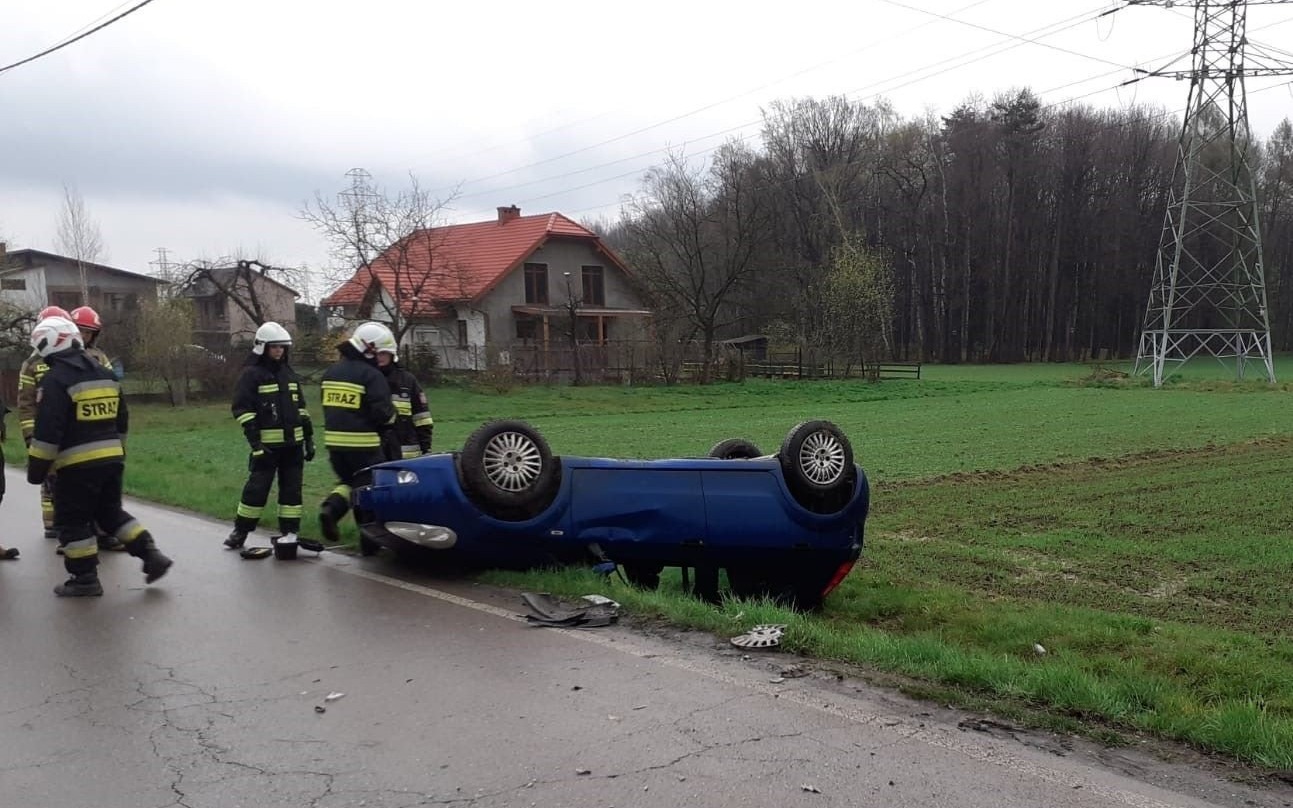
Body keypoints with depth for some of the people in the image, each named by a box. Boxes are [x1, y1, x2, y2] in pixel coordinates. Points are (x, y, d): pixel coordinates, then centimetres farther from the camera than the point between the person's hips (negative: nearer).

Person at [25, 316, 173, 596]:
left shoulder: (55, 380, -12)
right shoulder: (106, 375, 11)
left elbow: (47, 430, -17)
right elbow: (121, 420, 18)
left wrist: (37, 468, -9)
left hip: (77, 463, -7)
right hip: (111, 458, 7)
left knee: (72, 521, 5)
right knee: (110, 512, 18)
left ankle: (84, 578, 9)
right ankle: (151, 555, 9)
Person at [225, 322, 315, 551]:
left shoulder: (289, 373, 14)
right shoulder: (251, 374, -5)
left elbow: (301, 408, 19)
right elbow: (243, 410, -10)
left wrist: (309, 438, 14)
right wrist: (255, 443, -17)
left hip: (293, 443, 5)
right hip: (267, 444, -5)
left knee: (292, 487, 6)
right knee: (257, 488, -3)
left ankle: (289, 532, 12)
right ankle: (240, 531, 10)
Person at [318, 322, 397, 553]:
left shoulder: (331, 372, 11)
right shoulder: (372, 375, -14)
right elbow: (382, 411, -17)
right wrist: (390, 421, 3)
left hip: (334, 441, 6)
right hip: (363, 444, -6)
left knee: (347, 481, 24)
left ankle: (331, 508, -2)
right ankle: (369, 540, 11)